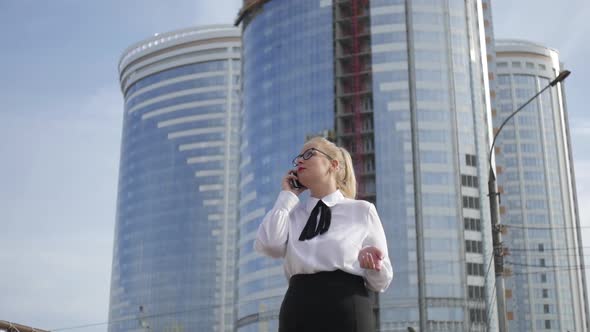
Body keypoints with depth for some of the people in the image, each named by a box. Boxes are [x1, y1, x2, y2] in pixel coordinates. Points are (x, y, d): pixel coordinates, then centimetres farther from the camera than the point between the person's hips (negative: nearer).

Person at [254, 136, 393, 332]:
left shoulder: (362, 210, 11)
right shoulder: (292, 214, 18)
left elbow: (381, 282, 8)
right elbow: (268, 245, -4)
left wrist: (370, 262, -16)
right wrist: (287, 196, 8)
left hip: (347, 312, -2)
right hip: (298, 311, 2)